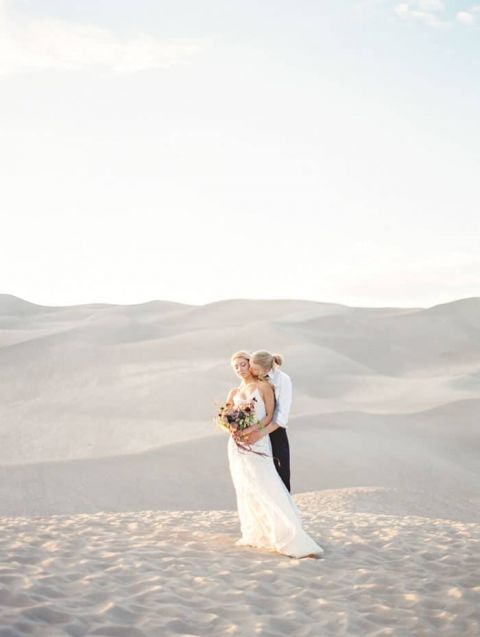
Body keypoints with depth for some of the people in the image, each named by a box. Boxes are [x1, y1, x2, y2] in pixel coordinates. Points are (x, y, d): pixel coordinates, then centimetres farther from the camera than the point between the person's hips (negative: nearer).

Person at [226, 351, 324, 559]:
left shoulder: (263, 386, 1)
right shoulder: (234, 392, 15)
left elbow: (270, 415, -5)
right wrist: (232, 428, -7)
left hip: (258, 443, -5)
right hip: (237, 445, 5)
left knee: (268, 490, -14)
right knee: (247, 491, 6)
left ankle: (291, 538, -16)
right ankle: (254, 534, 11)